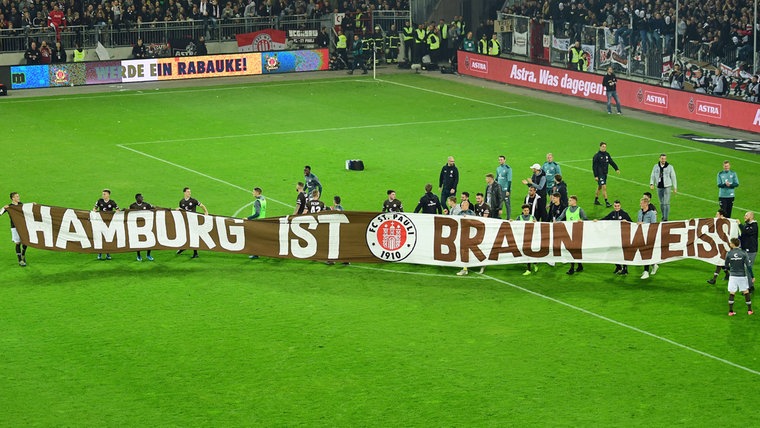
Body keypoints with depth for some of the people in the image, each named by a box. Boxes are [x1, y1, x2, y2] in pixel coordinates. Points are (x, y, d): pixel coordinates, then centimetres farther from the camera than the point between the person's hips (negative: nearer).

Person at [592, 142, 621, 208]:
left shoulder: (607, 154, 6)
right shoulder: (597, 156, -14)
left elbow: (611, 162, 13)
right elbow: (594, 166, -14)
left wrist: (616, 169, 3)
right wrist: (595, 176, -17)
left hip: (605, 174, 7)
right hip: (599, 174, -7)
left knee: (599, 187, 17)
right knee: (604, 187, -12)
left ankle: (596, 200, 29)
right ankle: (606, 202, -11)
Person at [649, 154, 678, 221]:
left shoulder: (670, 167, -2)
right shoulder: (656, 166, 6)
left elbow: (673, 177, 2)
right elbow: (652, 176, 8)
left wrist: (675, 188, 1)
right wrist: (652, 184, -9)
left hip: (667, 187, -3)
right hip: (659, 187, 3)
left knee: (666, 203, -10)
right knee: (661, 203, 10)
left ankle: (665, 218, -9)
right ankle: (663, 216, 25)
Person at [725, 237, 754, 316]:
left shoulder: (728, 254, -7)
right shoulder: (743, 253, -8)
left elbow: (726, 267, 1)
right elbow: (748, 266, -9)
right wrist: (752, 276, -2)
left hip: (733, 276, 0)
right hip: (742, 276, 0)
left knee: (731, 293, 6)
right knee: (746, 292, 12)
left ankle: (730, 311, 6)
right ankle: (749, 310, 17)